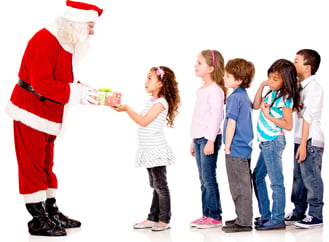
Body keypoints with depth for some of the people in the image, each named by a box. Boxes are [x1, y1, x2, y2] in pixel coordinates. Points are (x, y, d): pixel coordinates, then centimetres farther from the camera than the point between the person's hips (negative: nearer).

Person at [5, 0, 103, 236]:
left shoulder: (69, 43, 9)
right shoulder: (45, 40, -21)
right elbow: (41, 83, -28)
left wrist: (85, 90, -6)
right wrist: (76, 93, -27)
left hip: (50, 115, 10)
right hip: (31, 112, -10)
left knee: (46, 164, 16)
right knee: (32, 165, -3)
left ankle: (52, 212, 24)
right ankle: (38, 219, 2)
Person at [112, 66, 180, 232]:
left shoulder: (161, 102, -14)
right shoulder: (151, 100, 15)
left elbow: (143, 121, -19)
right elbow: (141, 119, 14)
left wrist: (127, 108, -16)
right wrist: (125, 109, 8)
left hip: (157, 150, -9)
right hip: (149, 150, 9)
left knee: (160, 186, -2)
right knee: (155, 186, 14)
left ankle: (164, 220, 4)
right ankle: (153, 218, 20)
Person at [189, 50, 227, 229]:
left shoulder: (215, 90, -12)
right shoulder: (201, 90, 16)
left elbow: (216, 116, -17)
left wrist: (210, 140, -21)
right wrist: (194, 141, 22)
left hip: (209, 138, -9)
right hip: (199, 138, 9)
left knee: (209, 177, -7)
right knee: (203, 179, 10)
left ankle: (215, 216, -1)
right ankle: (206, 214, 16)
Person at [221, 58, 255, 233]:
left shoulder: (235, 97, -16)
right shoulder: (245, 96, 12)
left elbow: (231, 124, -18)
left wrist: (227, 147, -13)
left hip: (236, 149, -10)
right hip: (245, 148, 10)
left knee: (239, 187, -3)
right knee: (243, 185, 16)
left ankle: (243, 222, 3)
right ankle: (244, 217, 25)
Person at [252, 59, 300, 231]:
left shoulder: (285, 99, -15)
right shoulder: (272, 93, 10)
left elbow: (288, 125, -19)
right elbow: (256, 106, 19)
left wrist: (268, 116, -21)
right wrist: (261, 86, 10)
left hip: (274, 142, -10)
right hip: (266, 142, 10)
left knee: (276, 181, -5)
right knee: (257, 177, 17)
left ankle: (278, 219, 0)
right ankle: (265, 215, 26)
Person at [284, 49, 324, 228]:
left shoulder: (313, 87, -14)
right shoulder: (300, 86, 14)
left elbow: (308, 117, -19)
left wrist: (303, 144, -21)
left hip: (311, 142, -9)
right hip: (301, 140, 9)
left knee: (311, 178, -4)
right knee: (298, 178, 15)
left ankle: (315, 216, 4)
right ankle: (299, 212, 25)